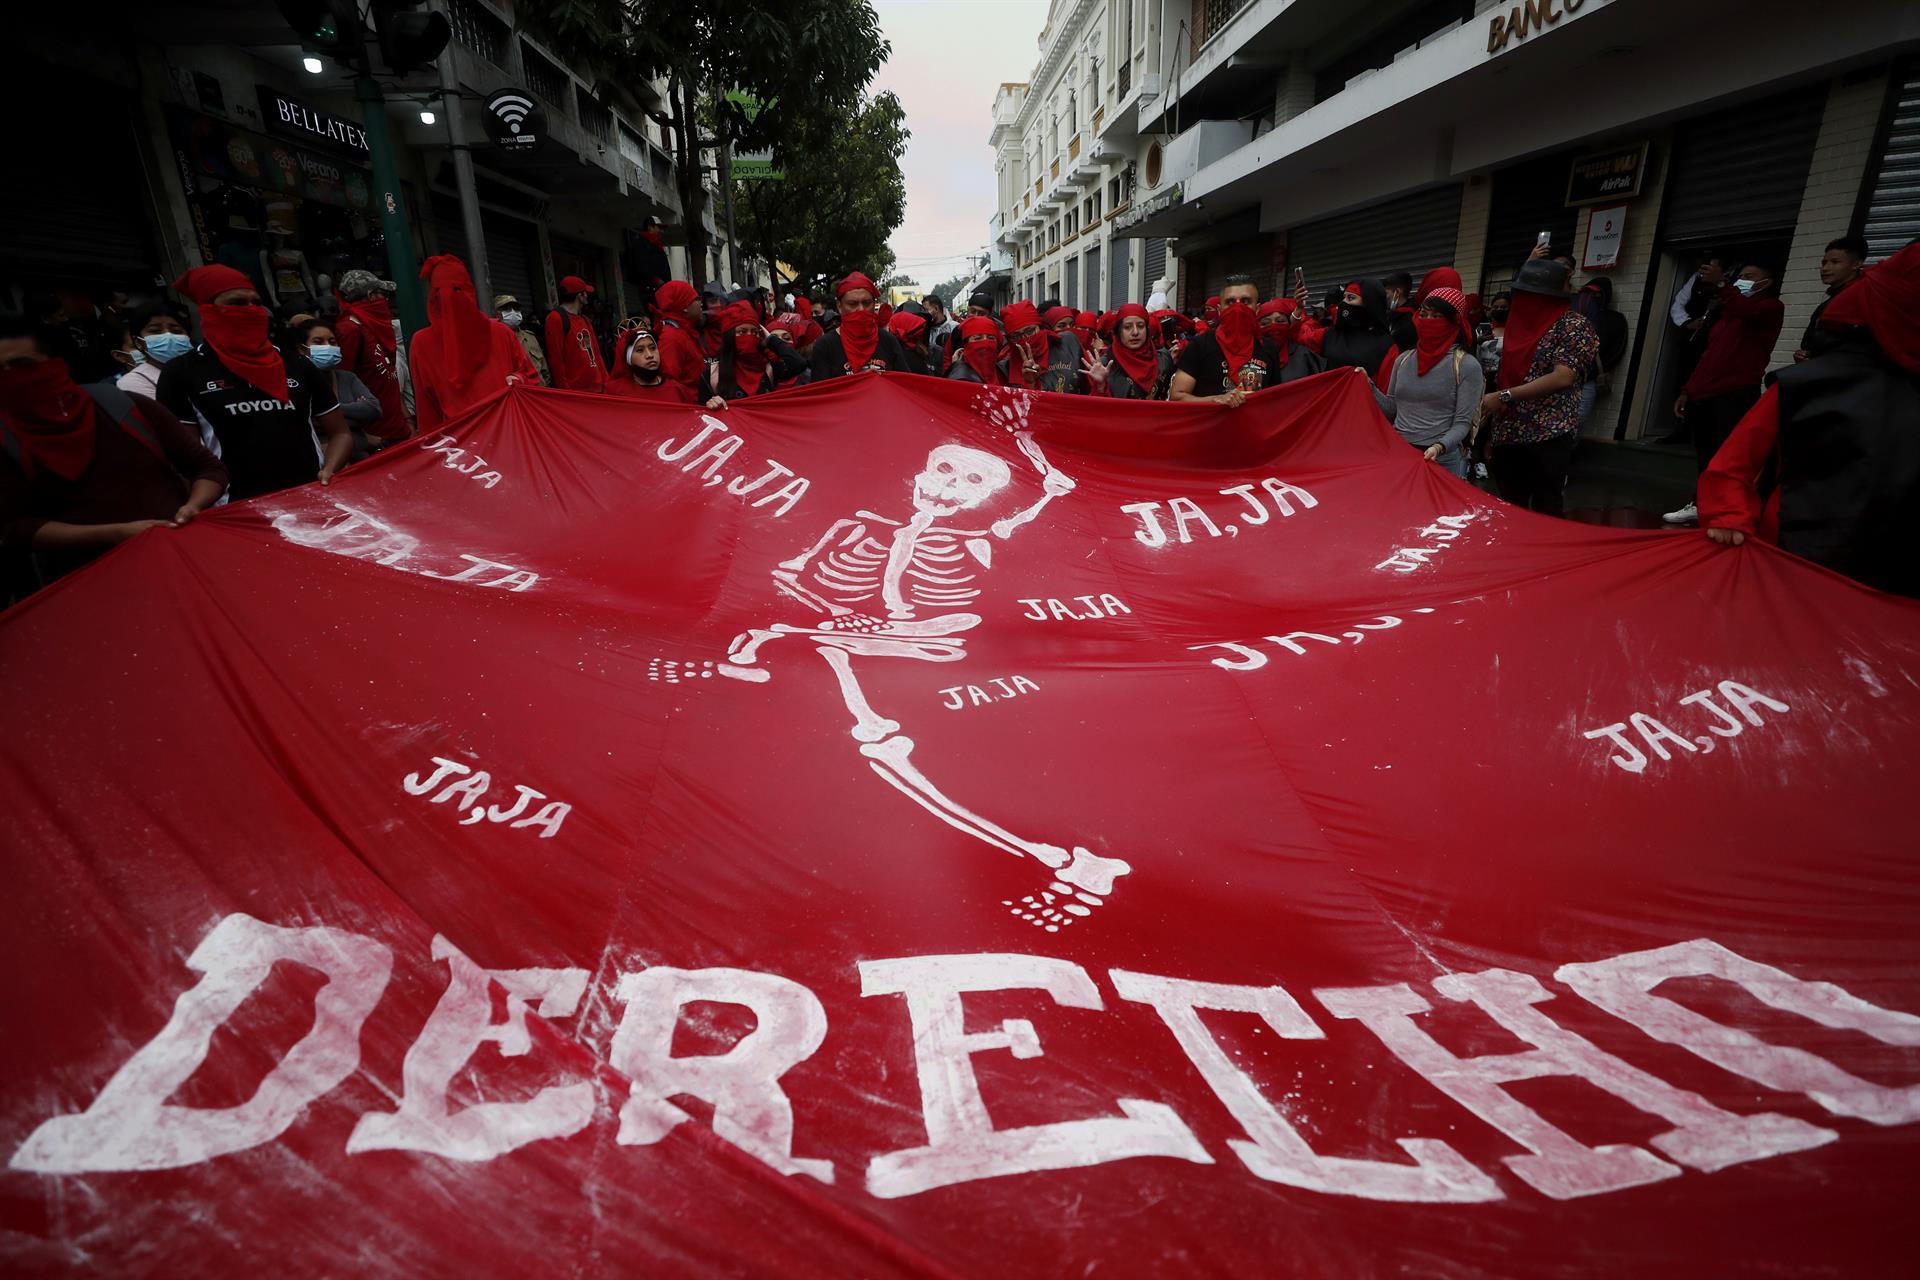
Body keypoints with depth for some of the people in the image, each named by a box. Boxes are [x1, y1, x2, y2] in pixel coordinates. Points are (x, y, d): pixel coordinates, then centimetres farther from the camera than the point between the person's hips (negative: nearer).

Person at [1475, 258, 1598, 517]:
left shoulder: (1573, 325, -7)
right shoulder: (1522, 322, 14)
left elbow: (1563, 378, -16)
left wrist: (1503, 396, -18)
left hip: (1548, 436, -6)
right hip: (1508, 434, 7)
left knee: (1545, 514, -2)